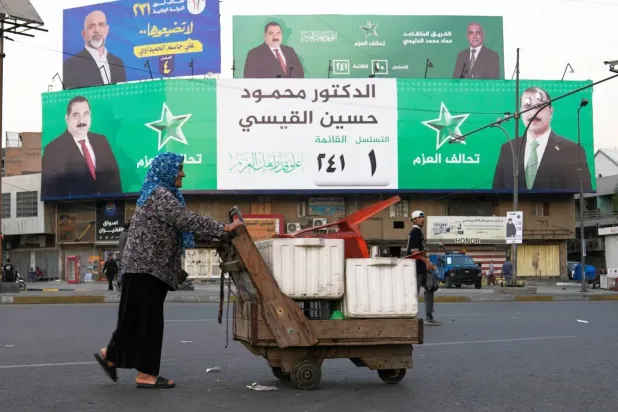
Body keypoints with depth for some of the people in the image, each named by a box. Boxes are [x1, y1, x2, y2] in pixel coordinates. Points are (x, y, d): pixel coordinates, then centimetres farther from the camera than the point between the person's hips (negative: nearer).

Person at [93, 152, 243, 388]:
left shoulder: (162, 194, 20)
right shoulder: (161, 194, -13)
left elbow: (181, 224, 17)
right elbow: (186, 220, -21)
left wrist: (216, 235, 10)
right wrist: (223, 229, -17)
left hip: (149, 266, 10)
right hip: (146, 266, -10)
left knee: (138, 317, 13)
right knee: (147, 318, -6)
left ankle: (110, 355, 23)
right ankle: (146, 374, -1)